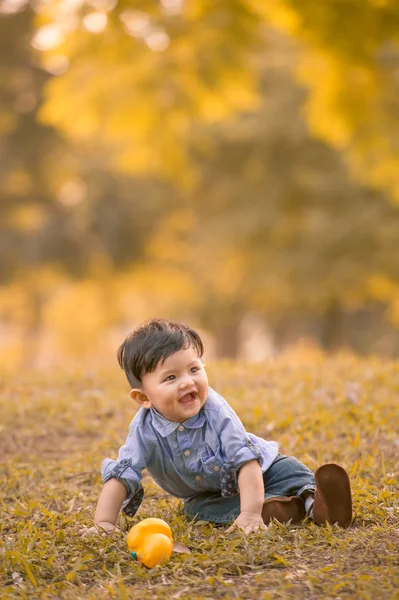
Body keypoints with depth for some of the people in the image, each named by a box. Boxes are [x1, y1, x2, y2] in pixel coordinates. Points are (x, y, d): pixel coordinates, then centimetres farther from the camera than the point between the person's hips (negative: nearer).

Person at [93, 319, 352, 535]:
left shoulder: (215, 410, -30)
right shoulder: (145, 431, -24)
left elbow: (246, 460, -35)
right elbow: (120, 476, -22)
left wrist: (250, 513, -46)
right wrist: (104, 523, -33)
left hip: (253, 474, -1)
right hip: (206, 494, 2)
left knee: (289, 470, -24)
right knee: (201, 509, -29)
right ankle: (270, 508, -42)